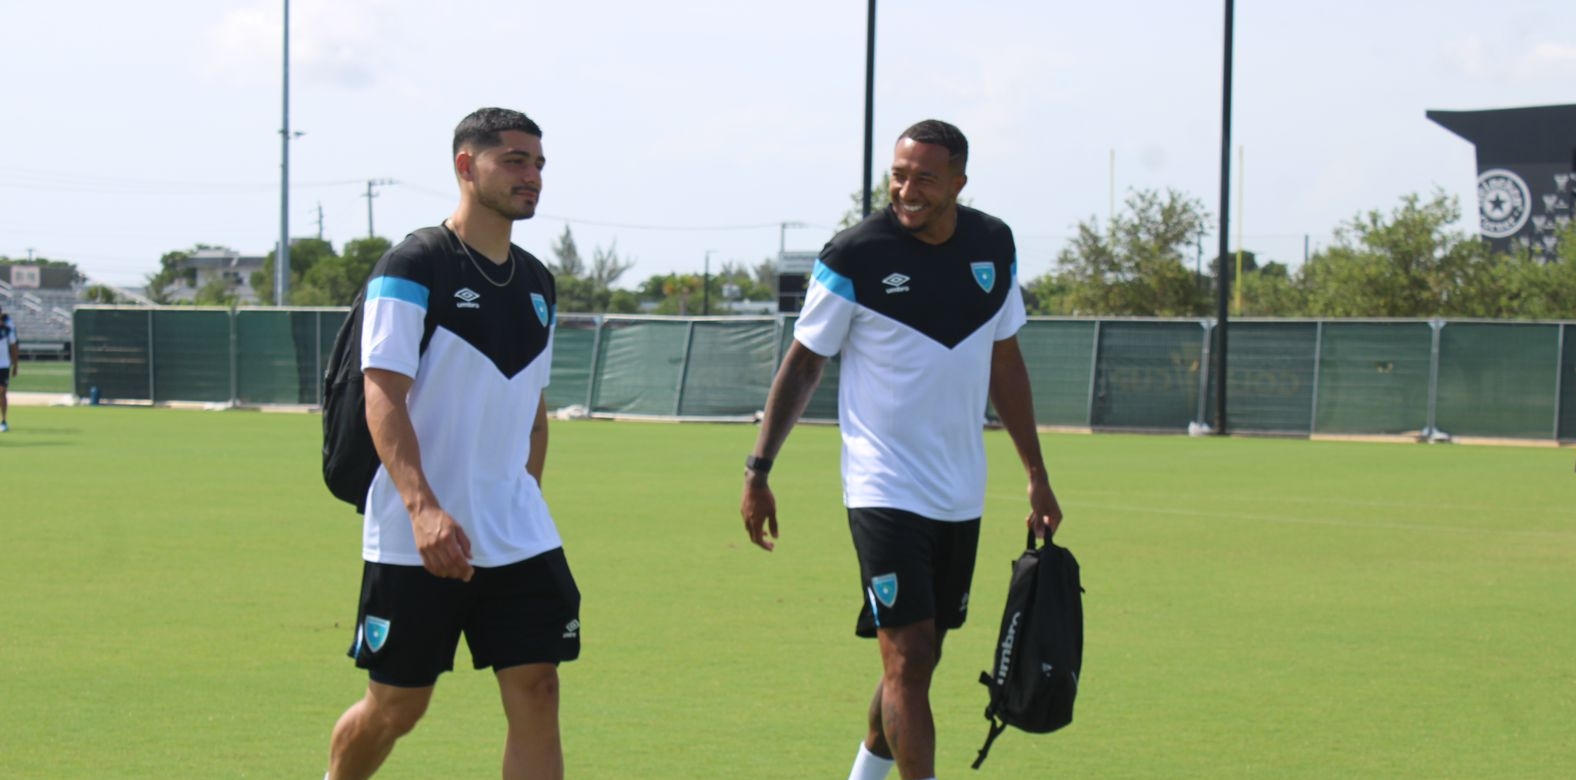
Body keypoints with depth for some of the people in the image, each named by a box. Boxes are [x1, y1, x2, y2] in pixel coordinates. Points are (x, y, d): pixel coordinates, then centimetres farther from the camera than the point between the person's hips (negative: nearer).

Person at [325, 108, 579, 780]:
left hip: (519, 539, 6)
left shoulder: (536, 283, 13)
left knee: (536, 694, -5)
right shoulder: (413, 268, -9)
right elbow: (383, 399, -16)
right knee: (395, 708, 5)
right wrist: (423, 508, -27)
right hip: (413, 541, -6)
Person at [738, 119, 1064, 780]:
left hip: (960, 495, 6)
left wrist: (1036, 476, 16)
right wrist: (758, 469, -7)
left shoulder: (993, 245, 4)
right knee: (908, 656, -13)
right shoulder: (855, 255, -11)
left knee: (918, 658, 13)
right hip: (884, 493, -5)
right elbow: (803, 364, -3)